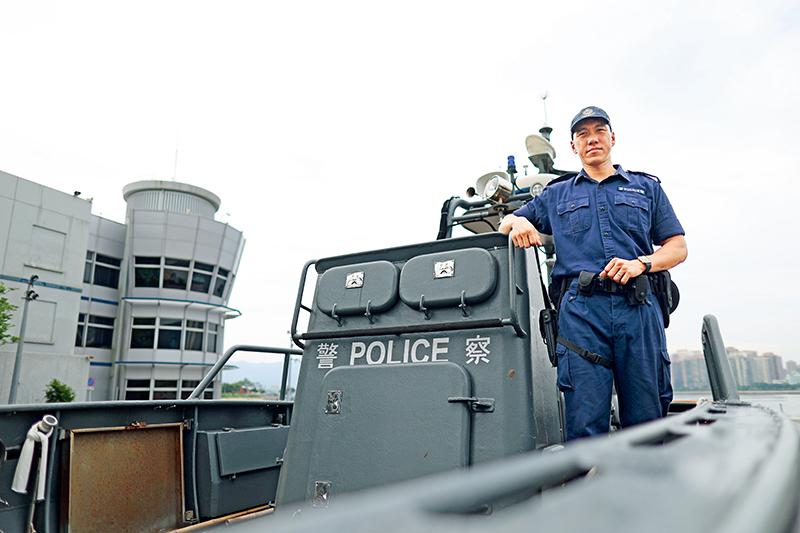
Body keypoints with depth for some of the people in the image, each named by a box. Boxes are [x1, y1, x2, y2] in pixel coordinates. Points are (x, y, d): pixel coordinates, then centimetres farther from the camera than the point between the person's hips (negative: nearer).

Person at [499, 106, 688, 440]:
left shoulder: (647, 187, 23)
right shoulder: (556, 194, 24)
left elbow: (677, 247, 17)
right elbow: (507, 223, 26)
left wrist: (641, 263, -5)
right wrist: (519, 222, 0)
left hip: (638, 307, 1)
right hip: (581, 309, -1)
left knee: (647, 421, 1)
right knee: (585, 424, -7)